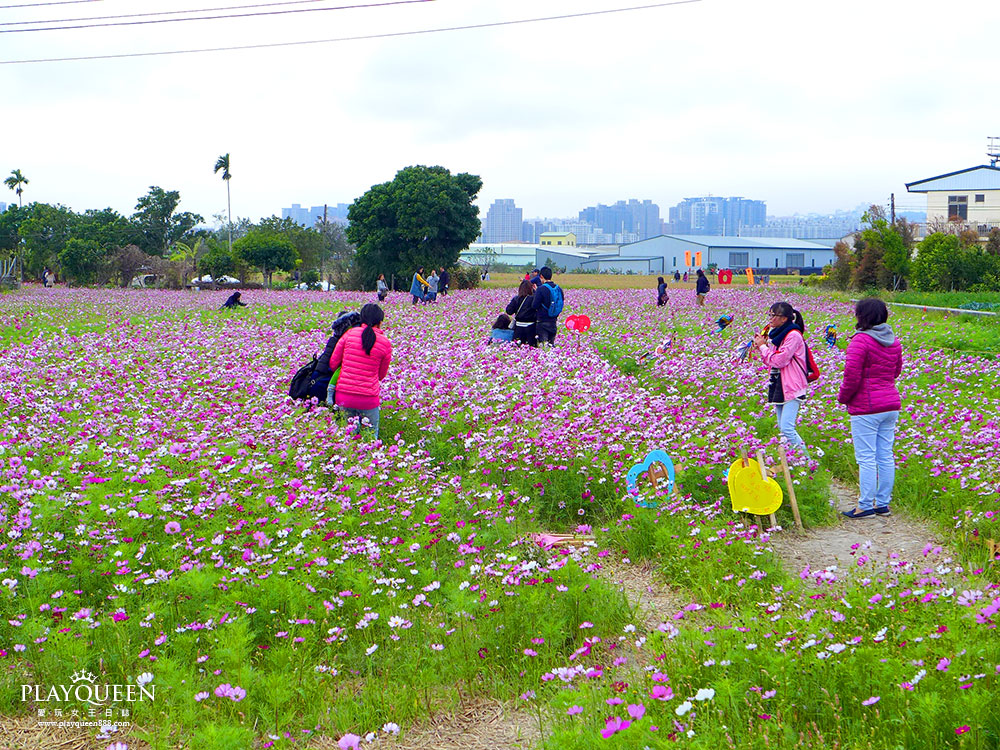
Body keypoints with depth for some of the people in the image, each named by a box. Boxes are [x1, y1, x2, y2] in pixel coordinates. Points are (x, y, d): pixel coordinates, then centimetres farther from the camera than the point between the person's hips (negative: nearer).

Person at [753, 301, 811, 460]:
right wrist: (762, 345, 2)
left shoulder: (793, 335, -14)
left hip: (792, 387, -9)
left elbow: (778, 360, -20)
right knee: (782, 428, 10)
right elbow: (770, 361, 17)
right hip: (778, 385, 9)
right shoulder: (776, 334, 13)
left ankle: (806, 458, -7)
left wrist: (763, 346, -8)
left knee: (787, 428, -16)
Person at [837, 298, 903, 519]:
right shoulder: (894, 341, 9)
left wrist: (843, 397, -2)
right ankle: (883, 503, 16)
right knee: (886, 457, 11)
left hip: (866, 408, -8)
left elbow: (852, 375, -17)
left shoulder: (861, 340, -14)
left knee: (866, 458, -3)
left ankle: (865, 506, -1)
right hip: (891, 404, 8)